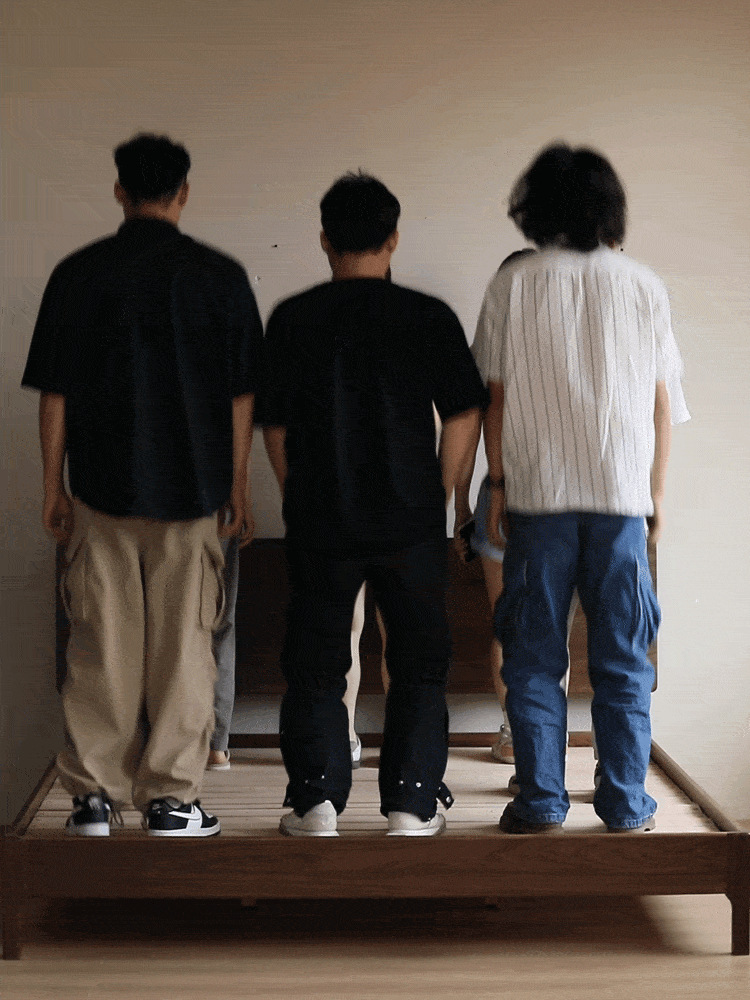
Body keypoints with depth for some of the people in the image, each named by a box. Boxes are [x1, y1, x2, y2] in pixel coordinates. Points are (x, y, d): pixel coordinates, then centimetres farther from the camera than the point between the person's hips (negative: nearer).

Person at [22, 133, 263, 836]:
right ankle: (169, 798, 8)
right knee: (182, 645, 6)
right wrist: (238, 490, 7)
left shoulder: (77, 274, 0)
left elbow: (53, 393, 1)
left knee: (101, 645, 8)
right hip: (192, 488, -1)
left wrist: (53, 488, 9)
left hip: (101, 487, 1)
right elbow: (240, 395, 0)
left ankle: (93, 795, 13)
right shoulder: (219, 276, -2)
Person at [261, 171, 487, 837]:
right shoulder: (430, 318, -3)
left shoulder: (291, 320, 0)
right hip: (410, 521, 0)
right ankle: (412, 803, 11)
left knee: (315, 664, 12)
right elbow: (463, 416, -1)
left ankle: (317, 801, 9)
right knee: (418, 662, 12)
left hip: (319, 524, 1)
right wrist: (440, 496, 10)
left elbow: (274, 425, 4)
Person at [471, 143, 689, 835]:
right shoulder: (642, 286, 3)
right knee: (622, 661, 7)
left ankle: (541, 802, 7)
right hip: (623, 493, 1)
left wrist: (499, 484, 9)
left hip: (537, 492, -1)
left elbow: (495, 395, 1)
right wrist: (656, 491, 14)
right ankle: (626, 806, 10)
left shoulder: (513, 285, 0)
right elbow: (663, 401, 5)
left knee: (534, 658, 6)